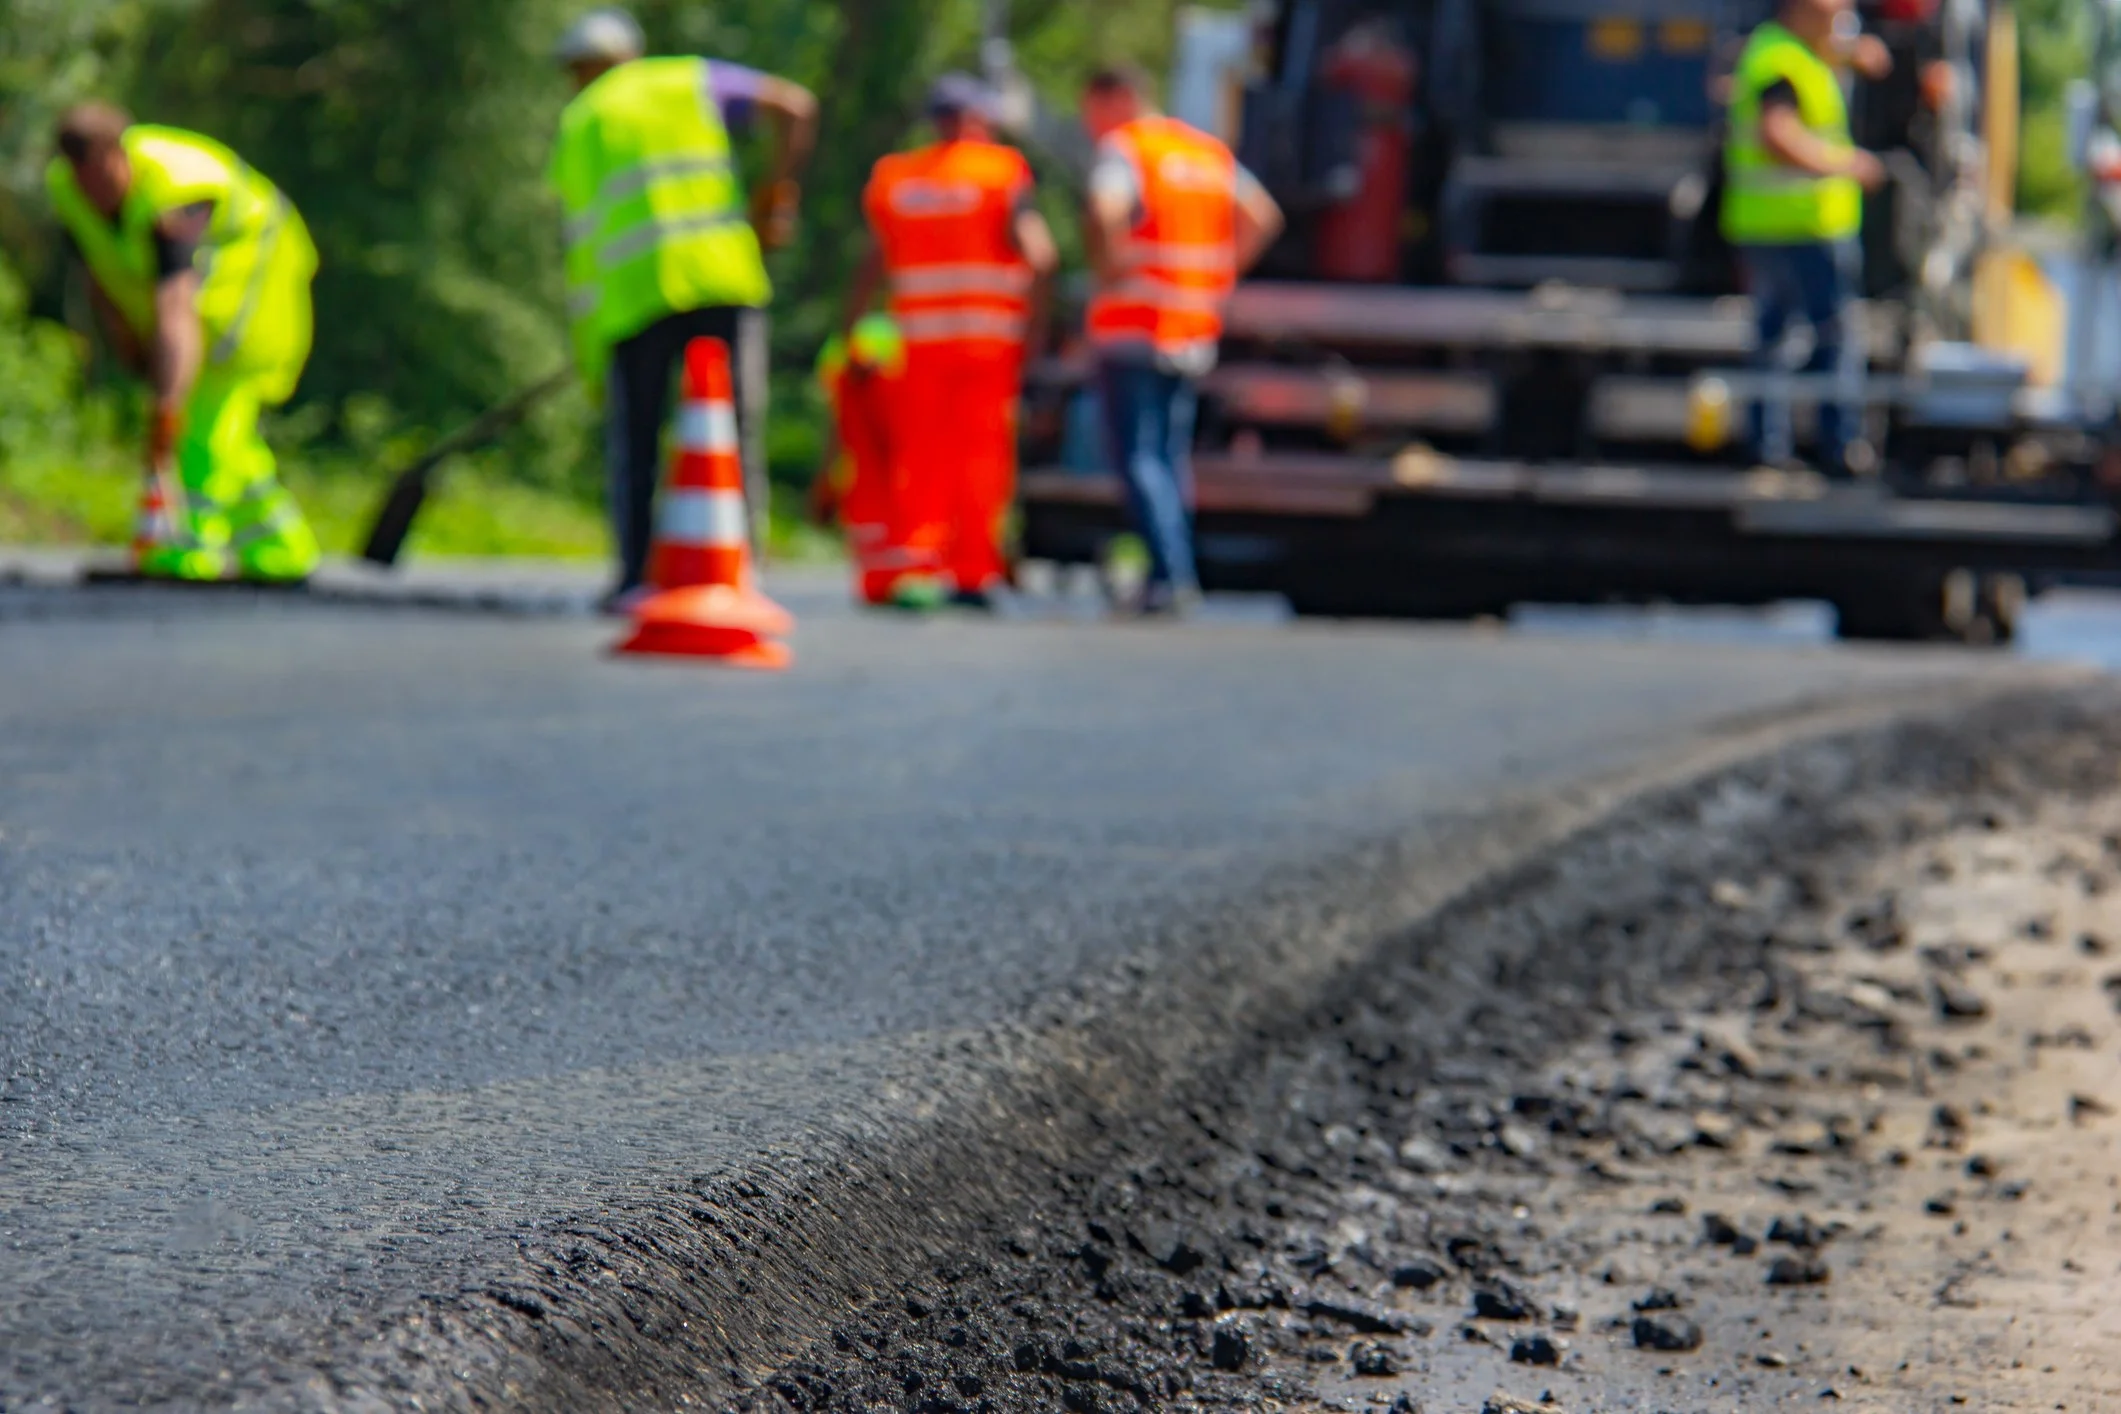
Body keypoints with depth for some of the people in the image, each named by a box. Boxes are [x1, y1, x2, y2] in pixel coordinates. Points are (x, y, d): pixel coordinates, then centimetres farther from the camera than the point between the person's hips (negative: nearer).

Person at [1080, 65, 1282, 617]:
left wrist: (1107, 269, -13)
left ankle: (1171, 574, -17)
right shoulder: (1210, 151, 15)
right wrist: (1217, 277, 14)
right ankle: (1177, 578, 14)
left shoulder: (1122, 147, -8)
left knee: (1138, 455, -5)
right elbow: (1263, 215, 17)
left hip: (1133, 327, -7)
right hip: (1195, 328, 7)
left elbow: (1106, 211, -27)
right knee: (1172, 454, 15)